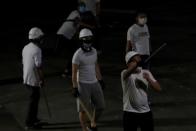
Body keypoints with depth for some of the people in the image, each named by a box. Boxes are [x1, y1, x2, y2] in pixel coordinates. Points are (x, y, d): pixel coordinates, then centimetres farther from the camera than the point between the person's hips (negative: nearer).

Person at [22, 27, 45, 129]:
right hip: (34, 80, -9)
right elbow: (38, 66, -21)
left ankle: (33, 118, 28)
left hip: (26, 79, 9)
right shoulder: (37, 50, -20)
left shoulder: (25, 48, 7)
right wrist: (42, 80, -13)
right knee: (34, 100, 0)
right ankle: (29, 123, 5)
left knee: (35, 98, 20)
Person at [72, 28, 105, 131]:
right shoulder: (78, 54, -14)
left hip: (94, 83, 6)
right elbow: (74, 72, -12)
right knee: (83, 109, 1)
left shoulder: (94, 51, 6)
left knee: (100, 106, 10)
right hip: (83, 84, -6)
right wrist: (74, 88, -14)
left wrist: (100, 80, 19)